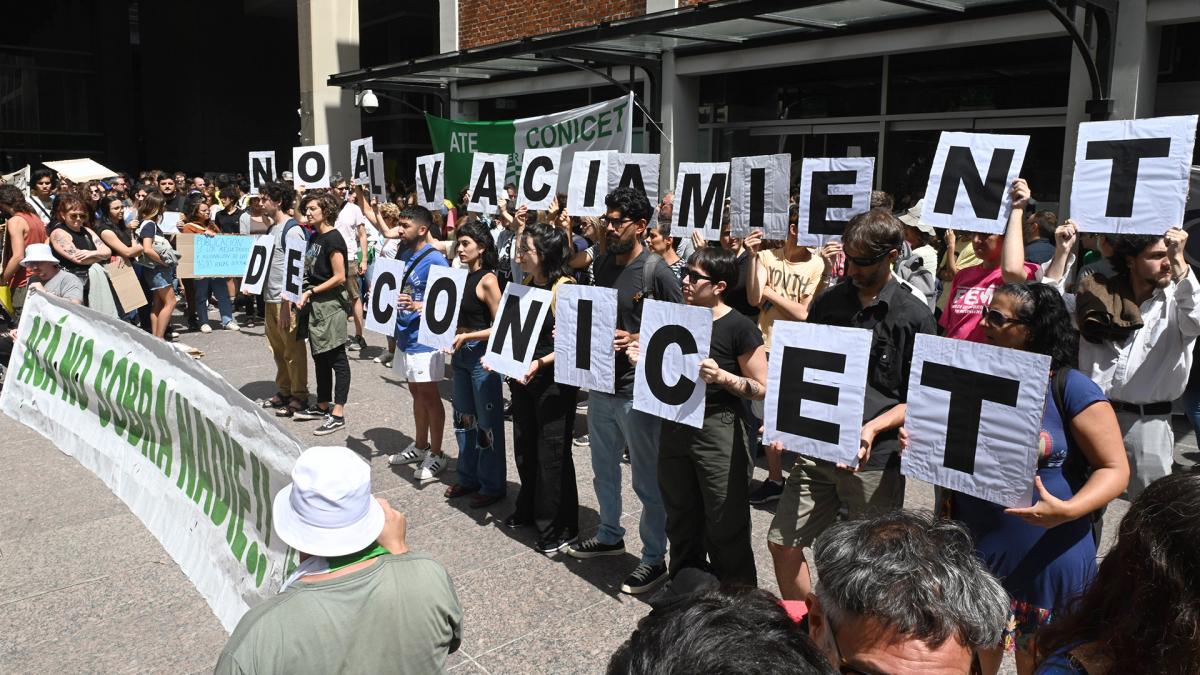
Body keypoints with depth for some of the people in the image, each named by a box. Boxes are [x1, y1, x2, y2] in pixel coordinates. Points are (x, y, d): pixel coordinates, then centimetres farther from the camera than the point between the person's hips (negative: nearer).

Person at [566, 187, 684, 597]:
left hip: (638, 390, -8)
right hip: (601, 383, 8)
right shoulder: (602, 264, 7)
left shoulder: (656, 272, -14)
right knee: (603, 468, 22)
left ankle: (654, 558, 19)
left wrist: (636, 341, -24)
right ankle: (610, 536, 42)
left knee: (647, 479, 4)